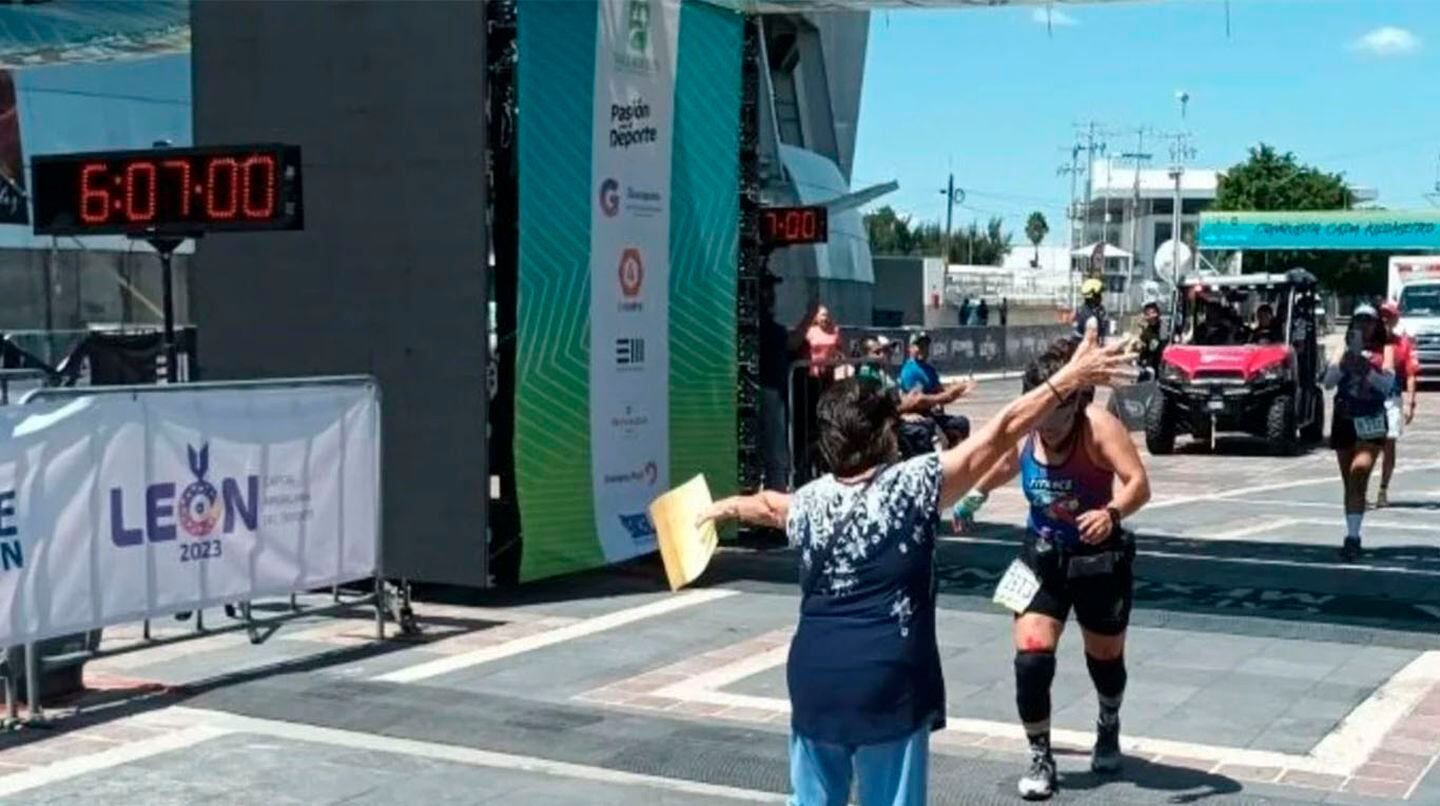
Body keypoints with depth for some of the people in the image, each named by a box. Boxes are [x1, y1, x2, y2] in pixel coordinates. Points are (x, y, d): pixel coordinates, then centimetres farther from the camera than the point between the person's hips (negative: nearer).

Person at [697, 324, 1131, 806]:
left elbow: (767, 506, 32)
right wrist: (1068, 380, 3)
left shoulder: (809, 501, 8)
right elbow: (1001, 433, -5)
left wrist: (728, 507, 55)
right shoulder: (913, 483, -8)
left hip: (813, 684, 5)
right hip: (888, 688, -5)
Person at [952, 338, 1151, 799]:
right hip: (1043, 557, 3)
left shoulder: (1098, 426, -24)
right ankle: (1040, 759, 7)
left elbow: (1138, 483, -34)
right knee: (1031, 658, -11)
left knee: (1105, 657, 17)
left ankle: (1109, 729, 50)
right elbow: (1005, 465, 15)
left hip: (1099, 559, -3)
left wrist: (1112, 513, -51)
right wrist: (974, 496, 16)